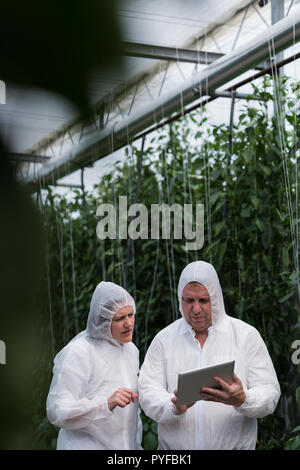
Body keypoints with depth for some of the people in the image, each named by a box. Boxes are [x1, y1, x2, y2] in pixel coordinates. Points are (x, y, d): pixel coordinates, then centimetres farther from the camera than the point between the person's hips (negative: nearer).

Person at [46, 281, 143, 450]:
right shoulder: (77, 354, -18)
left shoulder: (131, 349, 6)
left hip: (126, 445, 6)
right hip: (86, 445, -6)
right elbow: (57, 411, -24)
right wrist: (107, 404, -32)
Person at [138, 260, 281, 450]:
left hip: (234, 446, -1)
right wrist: (175, 407, -26)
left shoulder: (246, 335, -3)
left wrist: (242, 400, -28)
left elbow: (270, 394, -8)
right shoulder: (164, 339, 1)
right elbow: (147, 393, -7)